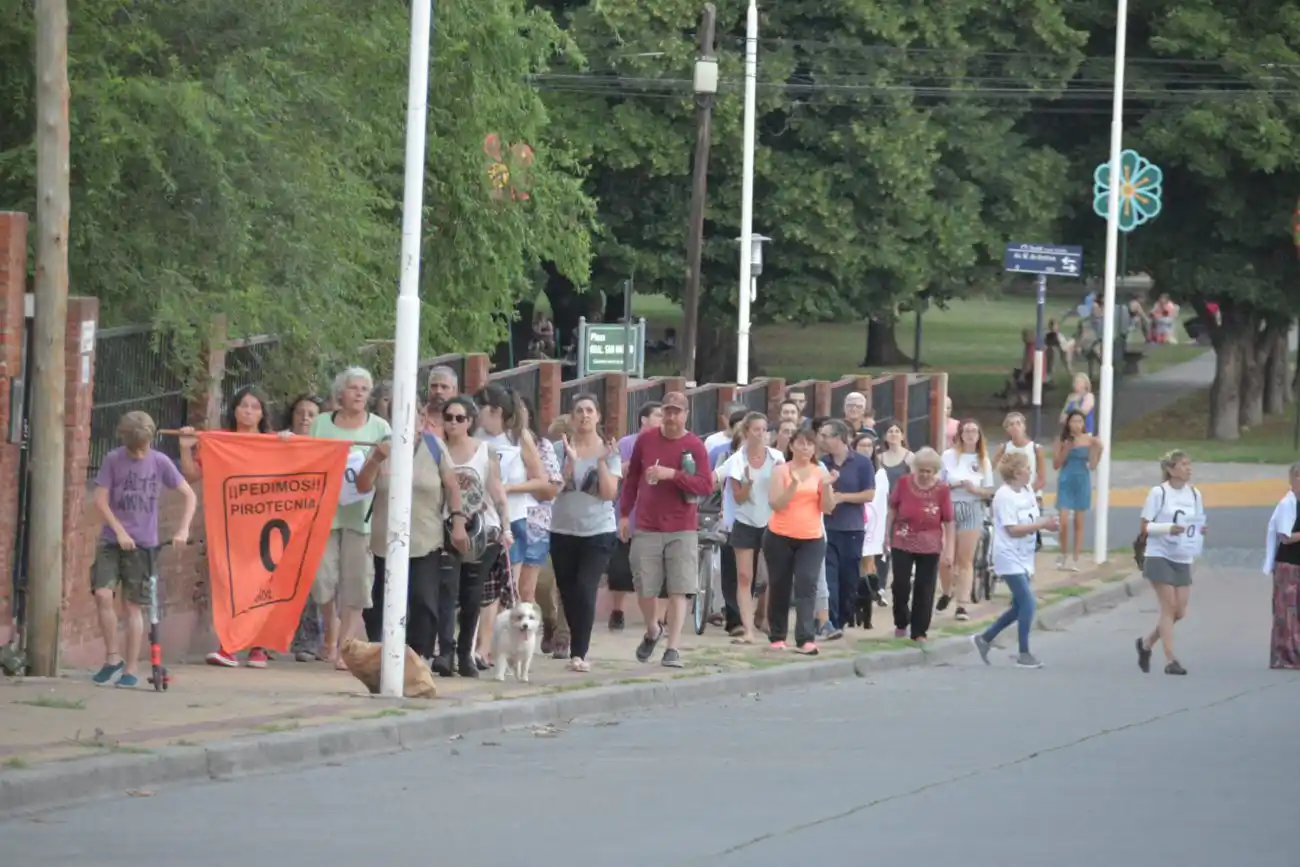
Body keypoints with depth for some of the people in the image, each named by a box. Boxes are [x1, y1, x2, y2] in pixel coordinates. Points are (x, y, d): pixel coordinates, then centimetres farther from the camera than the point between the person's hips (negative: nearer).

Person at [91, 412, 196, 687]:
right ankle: (112, 657, -2)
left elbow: (189, 495, 3)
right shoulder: (113, 460, -5)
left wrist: (183, 529, -9)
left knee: (133, 605, 1)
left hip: (143, 544, 0)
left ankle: (131, 668, 8)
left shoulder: (160, 462, -2)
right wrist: (120, 531, -14)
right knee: (102, 594, -16)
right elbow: (100, 501, -6)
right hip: (111, 540, 0)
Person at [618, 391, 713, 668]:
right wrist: (624, 514, 14)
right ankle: (652, 632, 33)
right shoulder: (646, 440, 5)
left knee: (678, 590, -5)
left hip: (682, 530, -2)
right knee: (645, 590, 5)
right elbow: (632, 477, 15)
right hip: (646, 528, 2)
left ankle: (672, 648, -2)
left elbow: (706, 486, -12)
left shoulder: (695, 446, -4)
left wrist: (672, 475, -23)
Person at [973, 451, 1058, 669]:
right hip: (1010, 558, -9)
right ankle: (1024, 655, -6)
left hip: (1023, 559, 9)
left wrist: (1047, 523, -12)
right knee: (1028, 603, -13)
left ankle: (984, 639, 26)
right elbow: (1013, 529, -21)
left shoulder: (1027, 492, 9)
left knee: (1019, 606, 13)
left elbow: (1034, 521, 10)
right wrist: (1043, 524, -23)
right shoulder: (1004, 496, -17)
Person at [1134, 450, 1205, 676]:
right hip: (1160, 556, -6)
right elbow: (1145, 527, -9)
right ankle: (1170, 660, -6)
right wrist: (1168, 528, -23)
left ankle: (1147, 642, 26)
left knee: (1179, 611, 4)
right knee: (1169, 607, -9)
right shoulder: (1159, 493, -8)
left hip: (1183, 560, 6)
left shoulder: (1194, 494, 8)